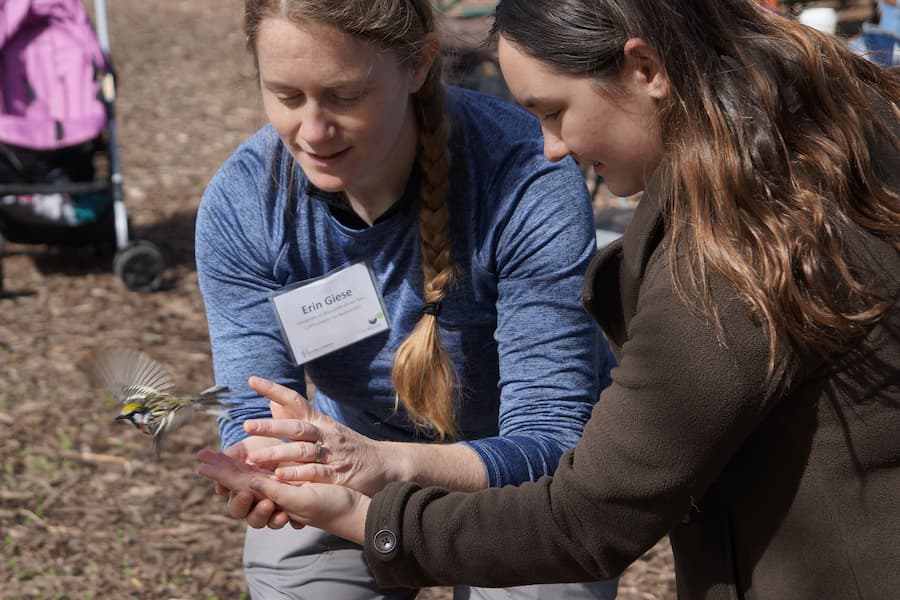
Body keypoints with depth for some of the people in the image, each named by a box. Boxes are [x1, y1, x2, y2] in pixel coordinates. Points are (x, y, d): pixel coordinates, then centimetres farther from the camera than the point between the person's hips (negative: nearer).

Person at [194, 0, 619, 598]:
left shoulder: (529, 184, -33)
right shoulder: (239, 204, -21)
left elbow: (551, 443, -34)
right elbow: (255, 411, -19)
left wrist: (390, 462, -53)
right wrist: (261, 469, -44)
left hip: (515, 480, -2)